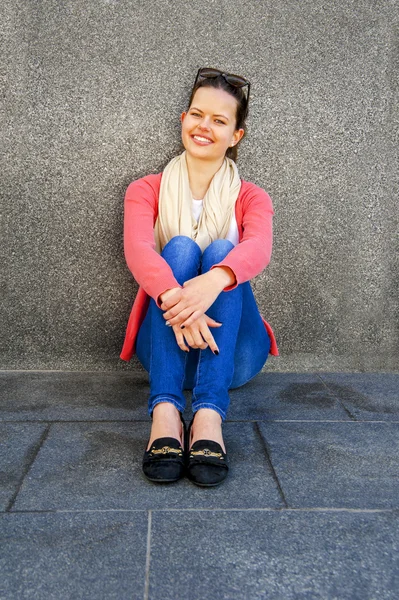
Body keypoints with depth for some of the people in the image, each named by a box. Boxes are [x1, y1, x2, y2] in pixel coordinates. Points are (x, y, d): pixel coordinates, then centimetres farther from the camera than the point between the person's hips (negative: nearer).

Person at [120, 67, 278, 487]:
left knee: (220, 250, -23)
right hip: (166, 348, 0)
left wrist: (214, 280, -41)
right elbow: (137, 249, -16)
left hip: (231, 353, 0)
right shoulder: (146, 191, 6)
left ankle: (209, 416, -39)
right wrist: (174, 297, -38)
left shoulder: (251, 198, 6)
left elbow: (258, 248, -18)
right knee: (179, 247, -23)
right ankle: (165, 412, -39)